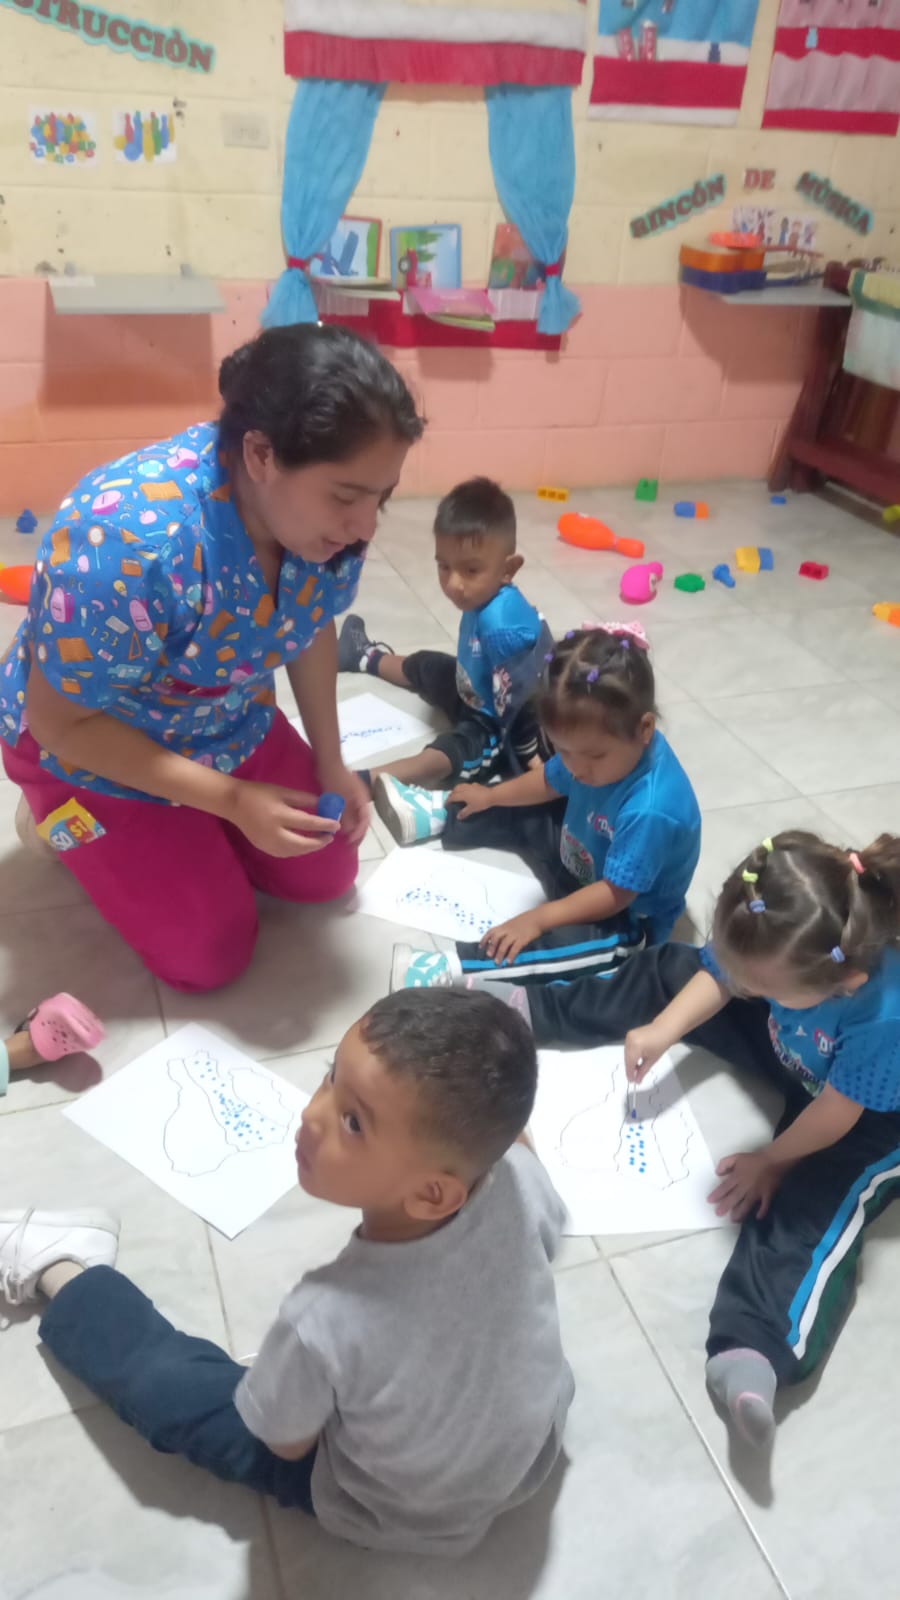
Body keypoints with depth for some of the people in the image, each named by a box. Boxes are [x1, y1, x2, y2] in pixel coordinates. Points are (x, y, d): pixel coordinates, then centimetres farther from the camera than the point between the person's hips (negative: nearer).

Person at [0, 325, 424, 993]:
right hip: (91, 751, -5)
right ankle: (66, 822, 16)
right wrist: (232, 800, -29)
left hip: (230, 729, 6)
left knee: (328, 876, 7)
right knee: (213, 956, -5)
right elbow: (58, 722, -28)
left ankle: (196, 833, 30)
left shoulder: (321, 506, -20)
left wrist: (330, 761, -2)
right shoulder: (129, 540, -40)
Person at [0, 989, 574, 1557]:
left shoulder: (325, 1322, -41)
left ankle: (58, 1270, 33)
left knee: (168, 1383, 9)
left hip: (411, 1515, -3)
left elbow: (286, 1445, -17)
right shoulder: (520, 1173, -32)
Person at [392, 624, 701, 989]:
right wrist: (491, 796, 20)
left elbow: (615, 894, -32)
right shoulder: (596, 748, -16)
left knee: (567, 942, -37)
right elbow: (550, 783, 7)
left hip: (625, 919, -8)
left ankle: (453, 969, -38)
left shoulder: (650, 809, -40)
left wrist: (538, 918, -31)